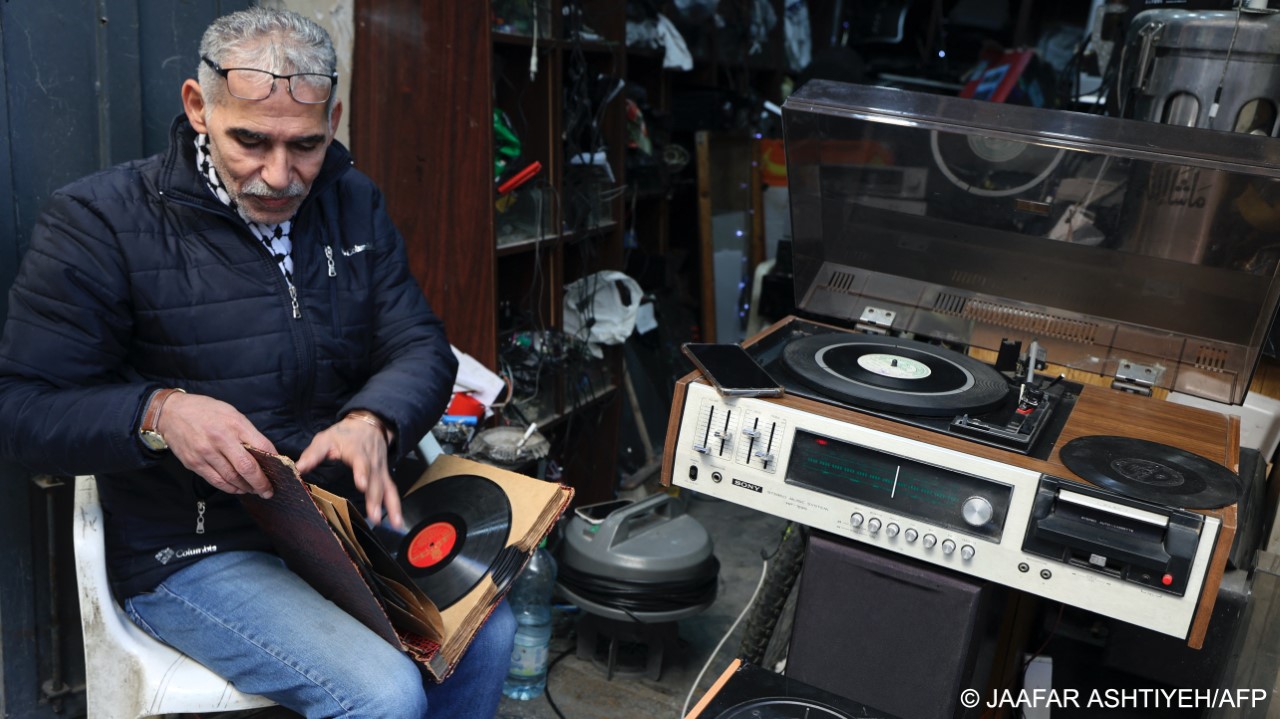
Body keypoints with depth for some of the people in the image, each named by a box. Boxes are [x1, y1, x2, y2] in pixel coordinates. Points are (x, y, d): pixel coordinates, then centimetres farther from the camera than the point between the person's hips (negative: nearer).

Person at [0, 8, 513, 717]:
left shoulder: (353, 204, 5)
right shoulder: (98, 220, -9)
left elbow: (420, 346, 2)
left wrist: (373, 422, -21)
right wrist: (159, 414, -30)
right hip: (193, 552, -5)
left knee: (488, 630, -11)